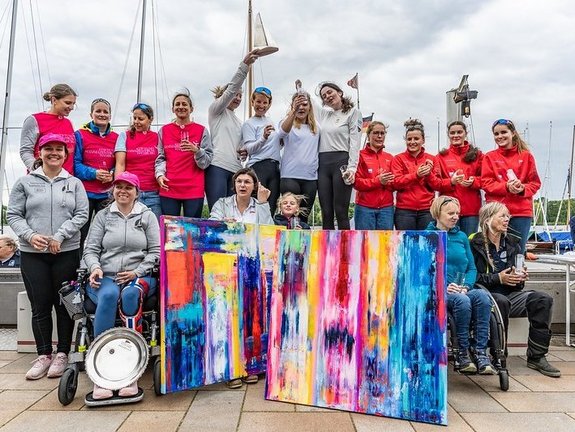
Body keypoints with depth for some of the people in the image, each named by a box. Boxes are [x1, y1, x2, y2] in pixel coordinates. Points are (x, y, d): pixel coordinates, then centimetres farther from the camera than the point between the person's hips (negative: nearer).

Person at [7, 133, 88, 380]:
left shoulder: (74, 183, 8)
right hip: (32, 254, 1)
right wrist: (30, 235, -13)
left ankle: (62, 354, 14)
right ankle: (44, 355, 16)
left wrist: (60, 236, -12)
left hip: (67, 252, 0)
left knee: (64, 304, 4)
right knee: (40, 305, 5)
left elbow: (81, 214, 0)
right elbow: (13, 215, 5)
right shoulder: (25, 183, 8)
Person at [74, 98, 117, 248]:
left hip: (107, 195, 2)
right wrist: (93, 173, -18)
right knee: (80, 235, 3)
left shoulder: (116, 138, 10)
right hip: (84, 193, -2)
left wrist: (112, 175, -10)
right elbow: (75, 163, -3)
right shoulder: (80, 135, 2)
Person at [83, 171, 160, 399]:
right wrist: (95, 267, -12)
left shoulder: (148, 216, 11)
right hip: (106, 277, 1)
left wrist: (137, 272, -10)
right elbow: (90, 249, 10)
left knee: (130, 294, -36)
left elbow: (156, 251, 4)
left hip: (139, 277, -1)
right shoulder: (103, 216, 15)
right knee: (108, 295, -35)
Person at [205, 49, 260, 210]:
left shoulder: (238, 121, 29)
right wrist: (244, 64, -15)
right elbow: (231, 88, -5)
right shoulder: (216, 110, 10)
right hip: (217, 166, -6)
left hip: (235, 169, 7)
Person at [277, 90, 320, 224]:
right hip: (290, 176, -4)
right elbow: (283, 132, -20)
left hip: (311, 177, 4)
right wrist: (294, 111, -36)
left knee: (304, 216, 8)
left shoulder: (316, 127, 15)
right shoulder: (288, 122, 3)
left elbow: (319, 149, 21)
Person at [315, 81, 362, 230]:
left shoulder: (353, 113, 5)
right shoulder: (322, 114, 19)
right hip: (322, 163, 5)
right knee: (326, 212, 3)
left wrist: (352, 167, -12)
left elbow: (355, 141, -4)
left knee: (341, 212, -8)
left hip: (341, 162, -5)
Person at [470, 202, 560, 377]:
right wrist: (498, 278, -17)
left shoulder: (512, 243, 16)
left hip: (510, 293, 6)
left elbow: (517, 277, 24)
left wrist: (520, 277, 1)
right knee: (501, 301, -38)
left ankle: (536, 357, -10)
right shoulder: (475, 244, -5)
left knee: (543, 299, -17)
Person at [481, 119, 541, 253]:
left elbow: (535, 183, 7)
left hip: (522, 212, 1)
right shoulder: (489, 157, 7)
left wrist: (522, 189, -13)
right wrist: (506, 187, -16)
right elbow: (486, 183, -1)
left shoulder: (526, 156, 9)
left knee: (518, 252, 4)